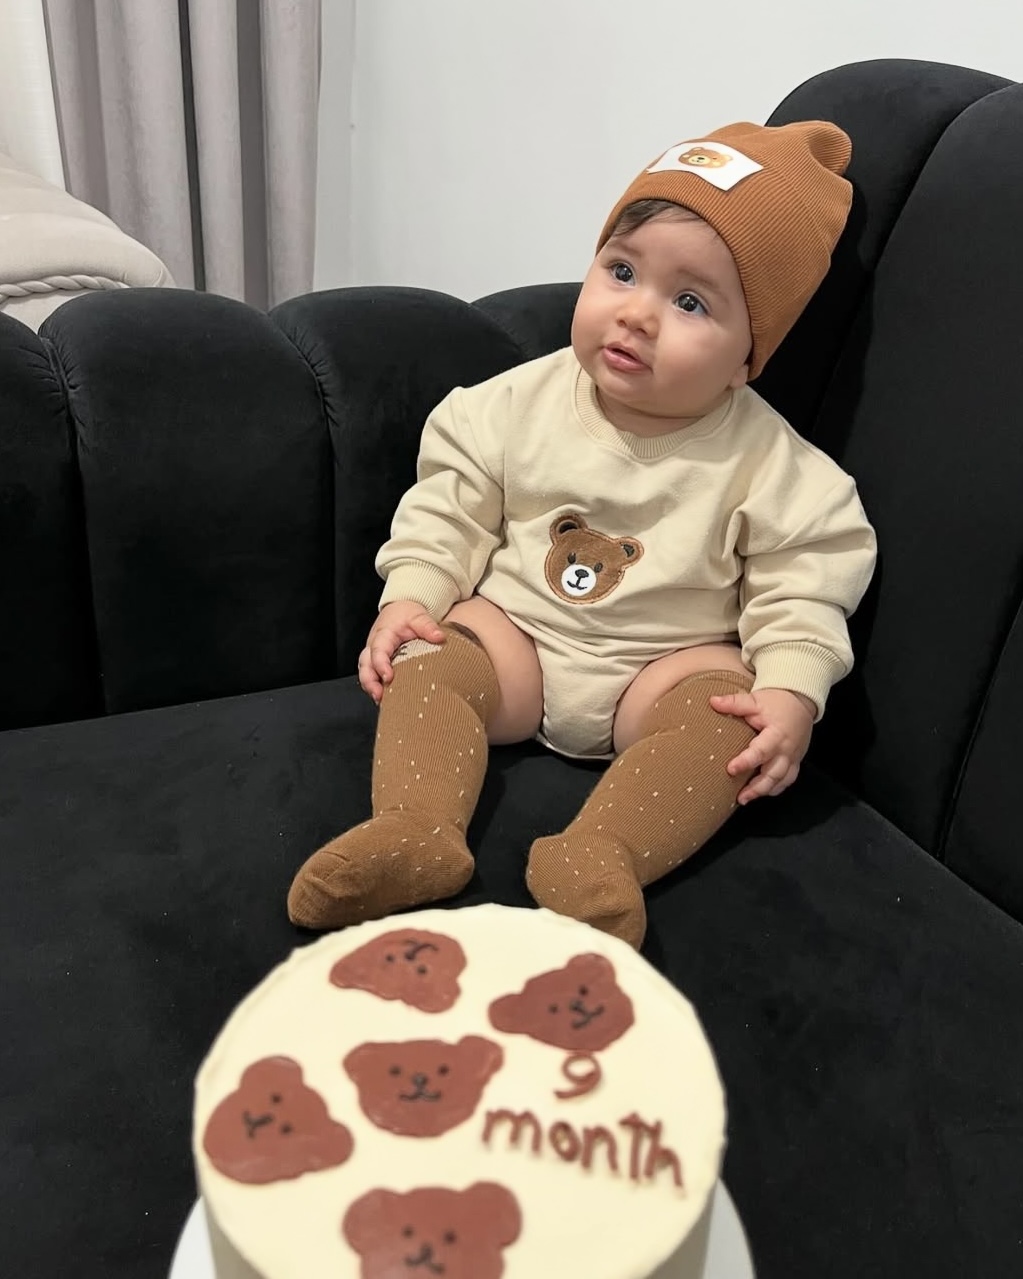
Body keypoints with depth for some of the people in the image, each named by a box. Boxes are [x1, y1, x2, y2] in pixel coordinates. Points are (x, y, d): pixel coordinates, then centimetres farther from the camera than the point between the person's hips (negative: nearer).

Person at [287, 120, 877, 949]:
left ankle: (601, 859, -43)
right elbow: (450, 509, 2)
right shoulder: (522, 404, -5)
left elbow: (801, 578, -8)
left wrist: (793, 692, -21)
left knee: (724, 712, -29)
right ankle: (414, 831, -35)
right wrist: (408, 599, -11)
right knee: (427, 661, -21)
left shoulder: (762, 459, -11)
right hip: (514, 632, 2)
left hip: (667, 662, -2)